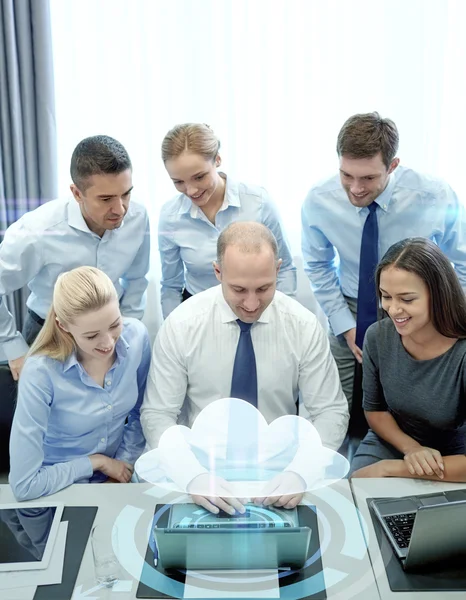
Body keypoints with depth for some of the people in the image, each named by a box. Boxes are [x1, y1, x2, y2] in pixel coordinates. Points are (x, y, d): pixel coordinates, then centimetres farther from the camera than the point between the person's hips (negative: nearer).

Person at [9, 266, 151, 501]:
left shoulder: (136, 336, -13)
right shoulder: (41, 373, -24)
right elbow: (24, 485, -20)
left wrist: (124, 464, -3)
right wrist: (96, 462, -12)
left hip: (118, 480, 4)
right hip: (58, 494, -3)